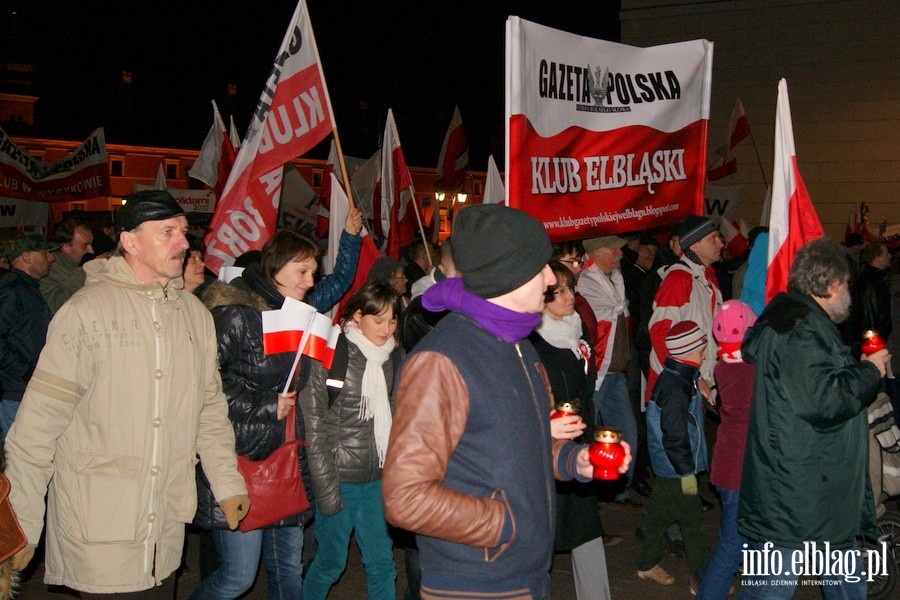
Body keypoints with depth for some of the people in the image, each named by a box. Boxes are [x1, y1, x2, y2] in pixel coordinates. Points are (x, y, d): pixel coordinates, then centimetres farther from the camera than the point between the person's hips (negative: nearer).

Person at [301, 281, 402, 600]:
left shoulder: (390, 356, 7)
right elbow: (315, 429, -11)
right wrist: (327, 490, -14)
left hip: (377, 478, 5)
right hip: (341, 479, -5)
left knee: (381, 563, 9)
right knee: (331, 563, 8)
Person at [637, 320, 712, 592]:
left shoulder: (673, 377, 8)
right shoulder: (676, 388, -23)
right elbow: (675, 436, -24)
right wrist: (686, 471, -19)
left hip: (667, 467, 10)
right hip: (677, 469, -10)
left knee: (661, 514, 19)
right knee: (692, 522, -2)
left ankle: (647, 564, 32)